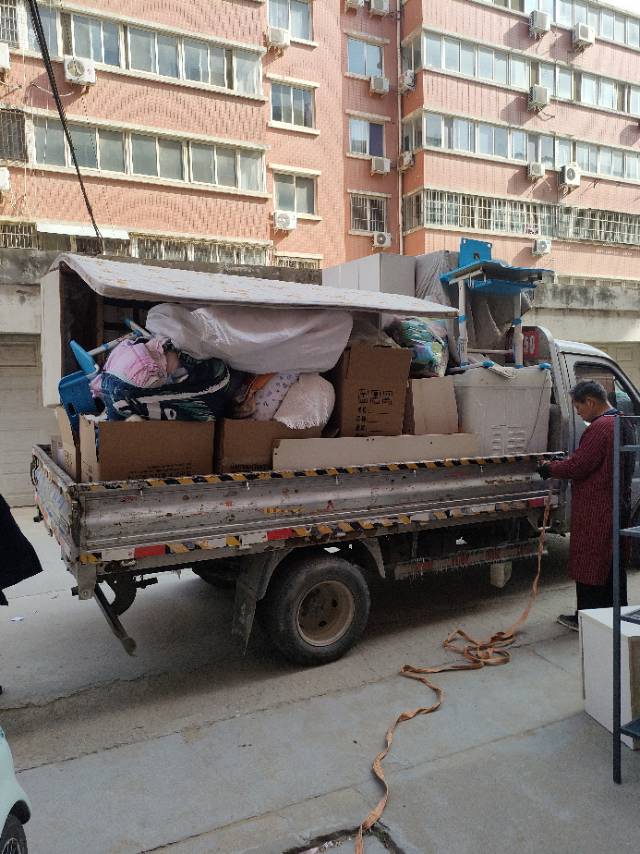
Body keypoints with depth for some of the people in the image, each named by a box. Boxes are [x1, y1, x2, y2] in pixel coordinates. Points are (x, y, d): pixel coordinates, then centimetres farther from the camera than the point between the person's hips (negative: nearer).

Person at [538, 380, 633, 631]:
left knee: (588, 563, 1)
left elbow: (578, 466, -21)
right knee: (612, 561, 18)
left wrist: (550, 469, -5)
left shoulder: (599, 428, -21)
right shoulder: (622, 424, 11)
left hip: (595, 511, -10)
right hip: (618, 506, 10)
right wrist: (563, 464, 12)